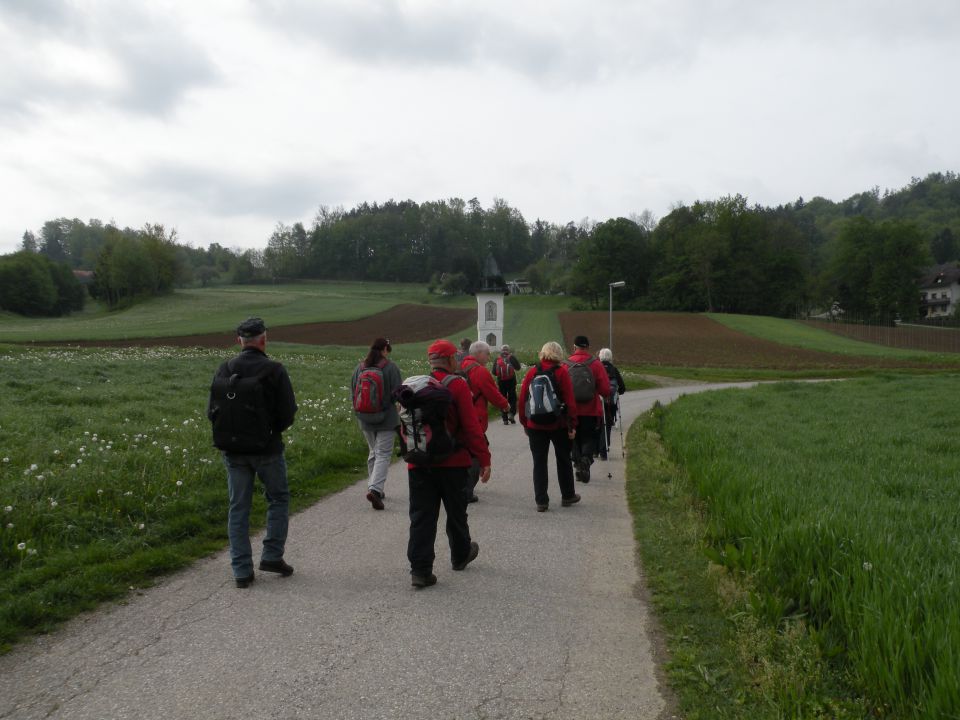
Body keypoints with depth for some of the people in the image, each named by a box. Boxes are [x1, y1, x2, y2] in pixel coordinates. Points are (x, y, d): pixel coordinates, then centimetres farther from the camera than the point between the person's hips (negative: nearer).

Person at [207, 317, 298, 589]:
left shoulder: (224, 370, -2)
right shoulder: (274, 370, -12)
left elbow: (211, 412, -1)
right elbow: (288, 413, -12)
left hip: (233, 451, 3)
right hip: (267, 448, -3)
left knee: (238, 507, 10)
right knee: (279, 499, 16)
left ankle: (241, 569, 13)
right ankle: (272, 556, 13)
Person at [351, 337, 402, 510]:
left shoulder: (360, 367, 5)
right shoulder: (391, 367, -10)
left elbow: (353, 393, 9)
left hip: (365, 419, 5)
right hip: (387, 418, -5)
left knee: (373, 453, 19)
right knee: (383, 454, -4)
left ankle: (374, 488, 25)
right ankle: (375, 488, -18)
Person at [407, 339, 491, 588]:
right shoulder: (457, 385, -10)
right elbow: (471, 427, -14)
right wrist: (484, 459, -9)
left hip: (418, 463, 3)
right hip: (452, 463, -3)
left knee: (421, 516, 5)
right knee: (455, 512, 16)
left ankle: (420, 569, 1)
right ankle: (460, 556, 35)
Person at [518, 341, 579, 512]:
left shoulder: (532, 372, 0)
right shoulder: (561, 372, -7)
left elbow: (522, 399, 2)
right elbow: (570, 401, -10)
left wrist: (525, 423, 10)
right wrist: (572, 425, -4)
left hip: (535, 425, 1)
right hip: (559, 425, -1)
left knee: (539, 463, 6)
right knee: (563, 460, 15)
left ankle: (541, 501, 4)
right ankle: (567, 496, 27)